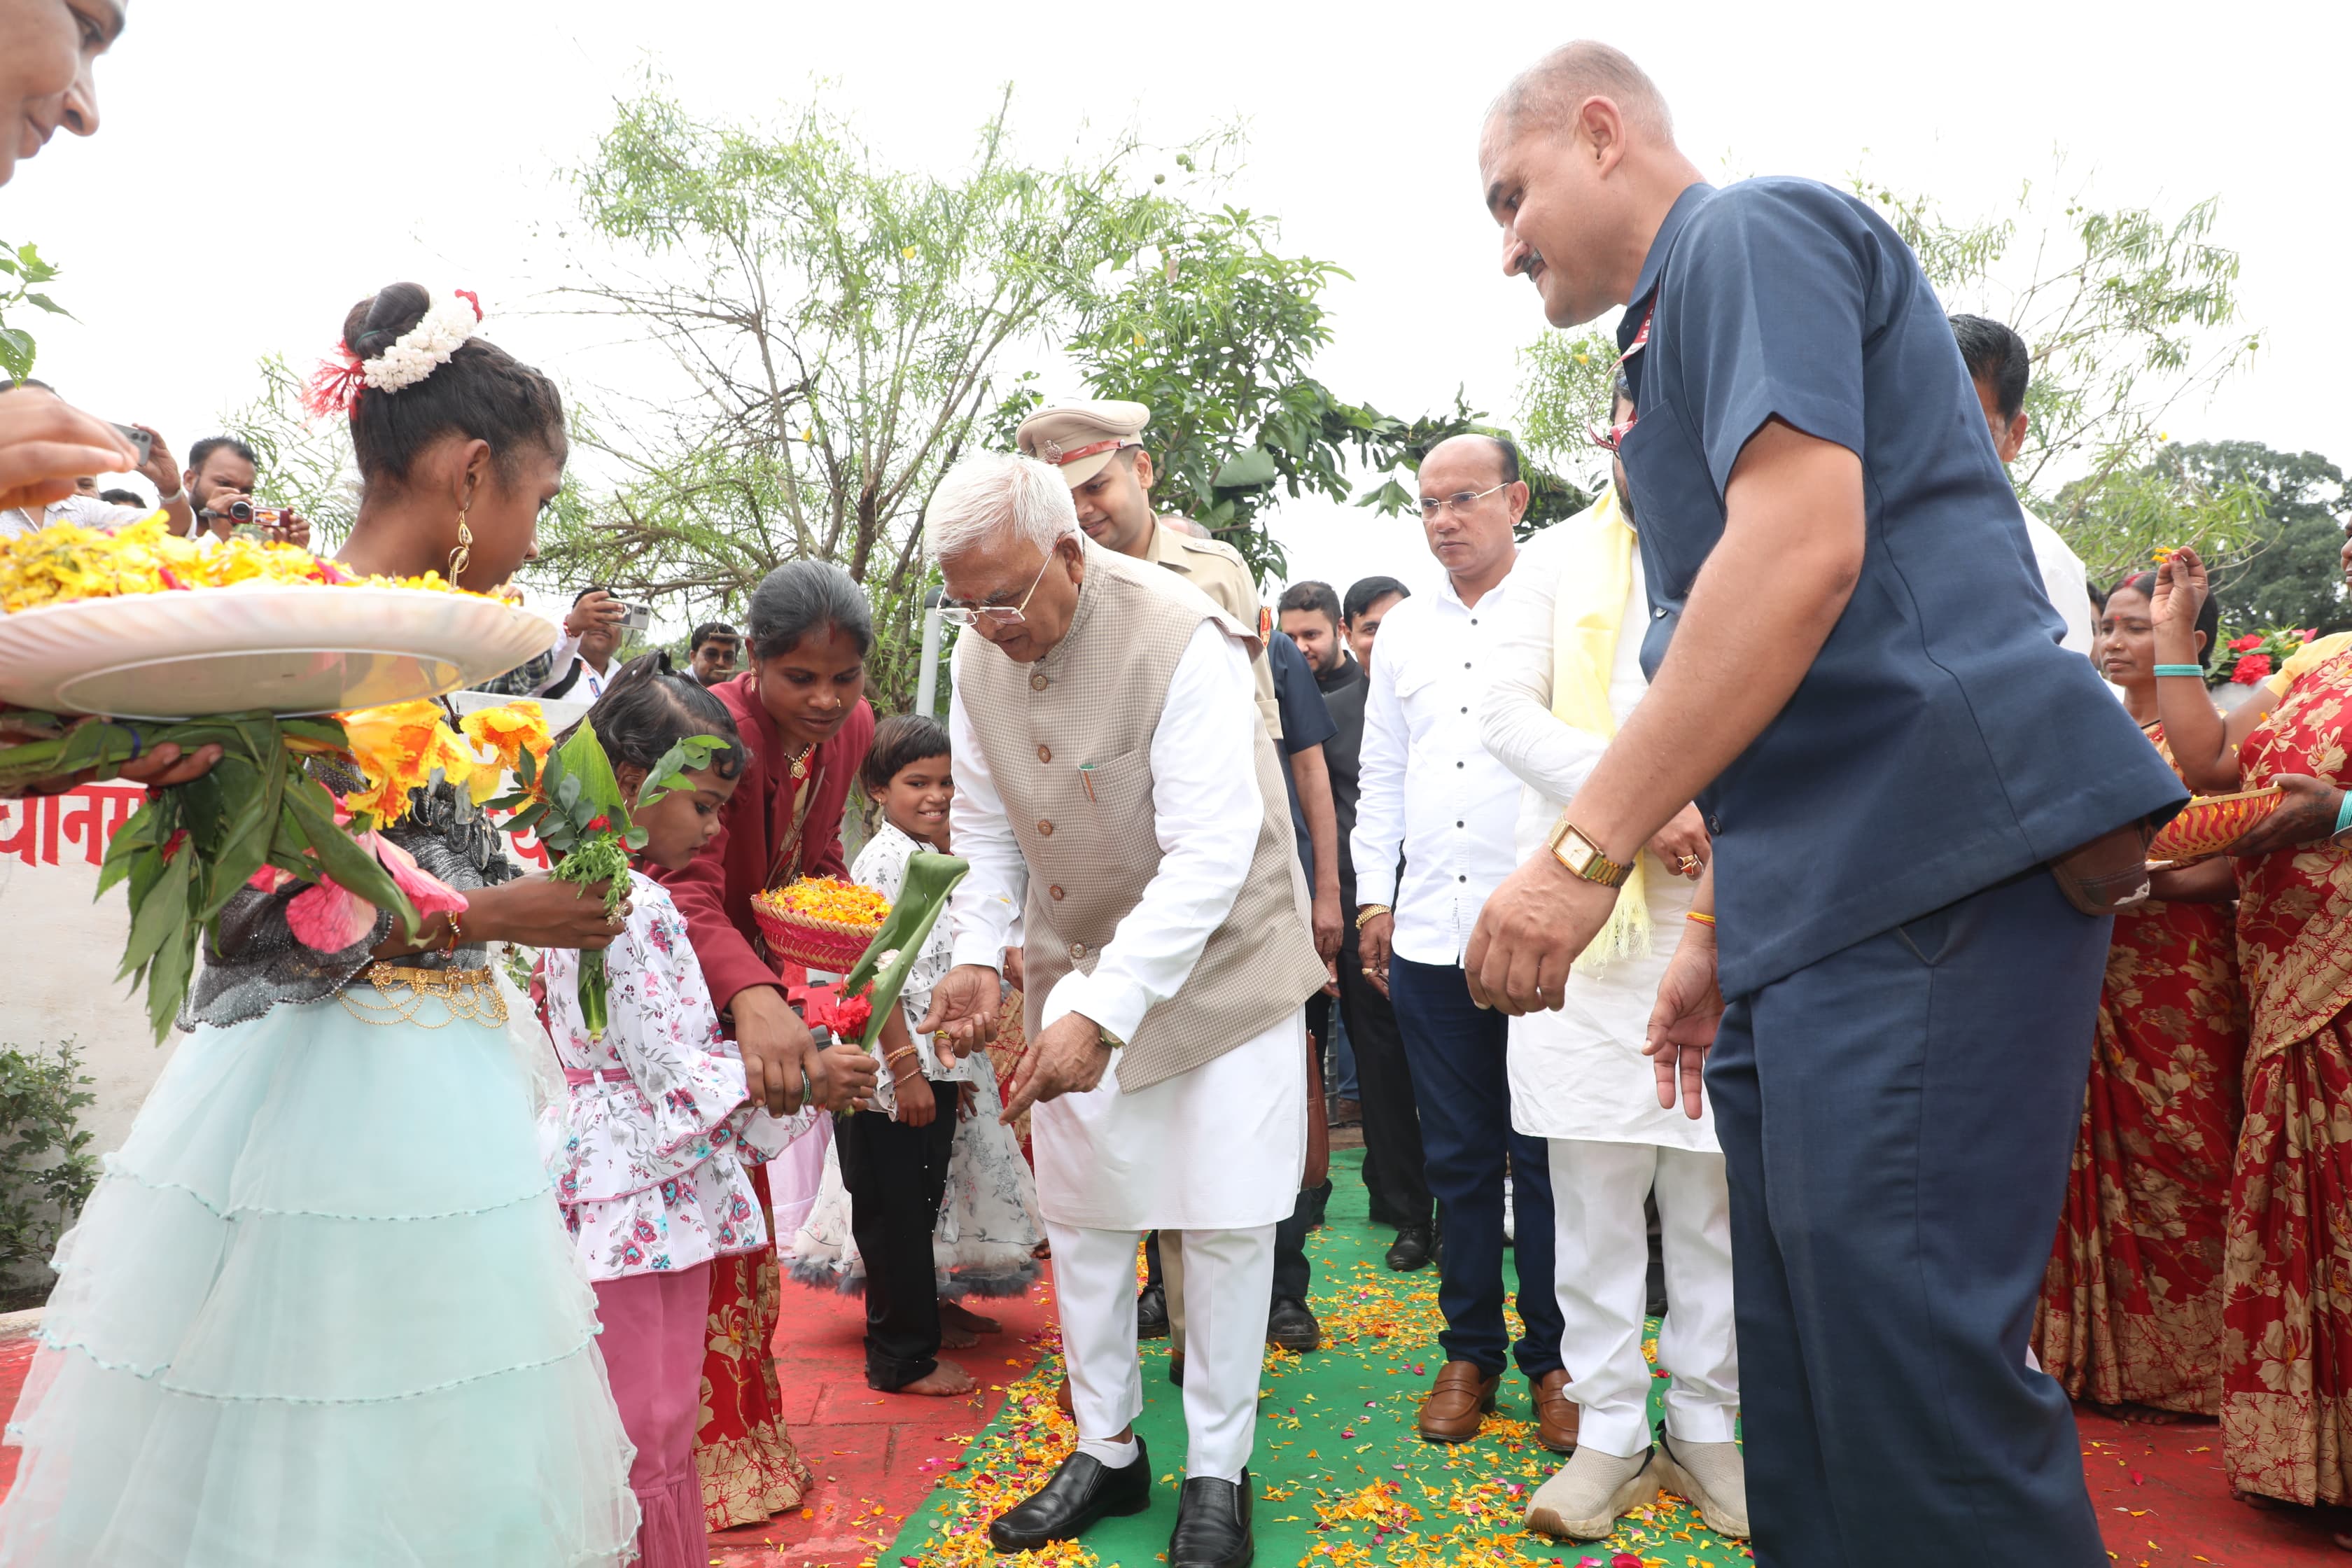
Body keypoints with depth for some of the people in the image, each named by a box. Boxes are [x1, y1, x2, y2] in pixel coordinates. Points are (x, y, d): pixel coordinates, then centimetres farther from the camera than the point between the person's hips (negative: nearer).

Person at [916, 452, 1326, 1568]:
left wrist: (1106, 1012, -36)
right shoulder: (980, 658, -4)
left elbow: (1209, 857, -29)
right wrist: (978, 955, -14)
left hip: (1218, 954, -5)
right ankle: (1107, 1451, 29)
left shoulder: (1181, 639, -25)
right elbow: (987, 832, 4)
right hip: (1078, 967, 6)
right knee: (1078, 1214, 11)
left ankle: (1218, 1472, 21)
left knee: (1224, 1221, 2)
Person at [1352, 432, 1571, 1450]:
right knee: (1459, 1157, 11)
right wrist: (1374, 898, 11)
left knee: (1545, 1158, 4)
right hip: (1429, 935, 4)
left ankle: (1555, 1357, 19)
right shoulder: (1404, 630, 15)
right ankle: (1470, 1350, 24)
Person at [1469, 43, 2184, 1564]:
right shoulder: (1683, 327, 27)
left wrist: (1585, 852, -19)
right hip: (1818, 916, 10)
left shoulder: (1751, 230, -1)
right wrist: (1720, 939, 24)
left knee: (1907, 1365, -10)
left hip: (1934, 866, -10)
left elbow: (1803, 550, -19)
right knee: (1807, 1385, 13)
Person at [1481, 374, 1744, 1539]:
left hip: (1727, 913, 1)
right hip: (1583, 911, 0)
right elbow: (1508, 714, 2)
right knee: (1592, 1181, 1)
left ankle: (1705, 1421, 18)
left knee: (1717, 1185, 5)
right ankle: (1608, 1431, 12)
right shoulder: (1558, 557, 12)